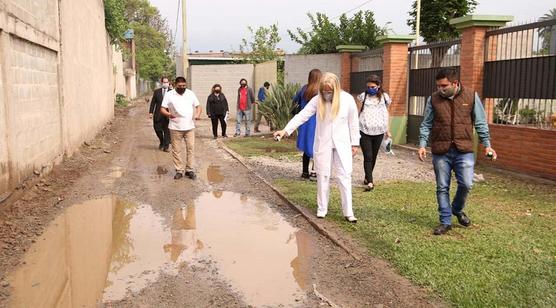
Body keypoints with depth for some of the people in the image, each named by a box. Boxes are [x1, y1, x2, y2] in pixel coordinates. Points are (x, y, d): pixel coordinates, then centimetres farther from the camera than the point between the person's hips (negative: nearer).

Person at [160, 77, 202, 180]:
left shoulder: (191, 93, 8)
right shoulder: (169, 95, 0)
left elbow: (198, 106, 13)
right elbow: (162, 109, -1)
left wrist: (197, 114, -9)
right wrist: (168, 114, -22)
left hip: (190, 127, 2)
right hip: (175, 128, -2)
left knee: (190, 149, 1)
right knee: (176, 150, 2)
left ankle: (189, 170, 11)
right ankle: (179, 170, 12)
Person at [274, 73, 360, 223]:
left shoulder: (347, 99, -8)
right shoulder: (317, 100, -6)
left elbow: (353, 123, -1)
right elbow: (302, 116, -11)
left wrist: (355, 143, 1)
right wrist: (285, 130, -21)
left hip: (342, 144, -1)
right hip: (323, 144, 1)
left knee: (345, 176, -3)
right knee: (323, 176, 8)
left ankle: (348, 212, 4)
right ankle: (322, 208, 21)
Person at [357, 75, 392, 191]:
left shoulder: (384, 97, 5)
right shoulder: (363, 96, -1)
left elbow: (386, 113, 14)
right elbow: (357, 112, 1)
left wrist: (388, 130, 16)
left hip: (378, 131, 3)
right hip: (365, 131, -3)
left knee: (373, 157, 12)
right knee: (368, 157, -7)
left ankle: (367, 178, 29)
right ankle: (370, 182, -8)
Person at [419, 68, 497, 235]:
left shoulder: (471, 96, 0)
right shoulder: (433, 99, 1)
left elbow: (480, 122, 6)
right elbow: (426, 124, 7)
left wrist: (486, 144, 1)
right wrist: (422, 144, -4)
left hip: (464, 150, 0)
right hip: (440, 151, 1)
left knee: (466, 184, -4)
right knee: (442, 188, 5)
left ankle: (458, 209, 27)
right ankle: (445, 221, 19)